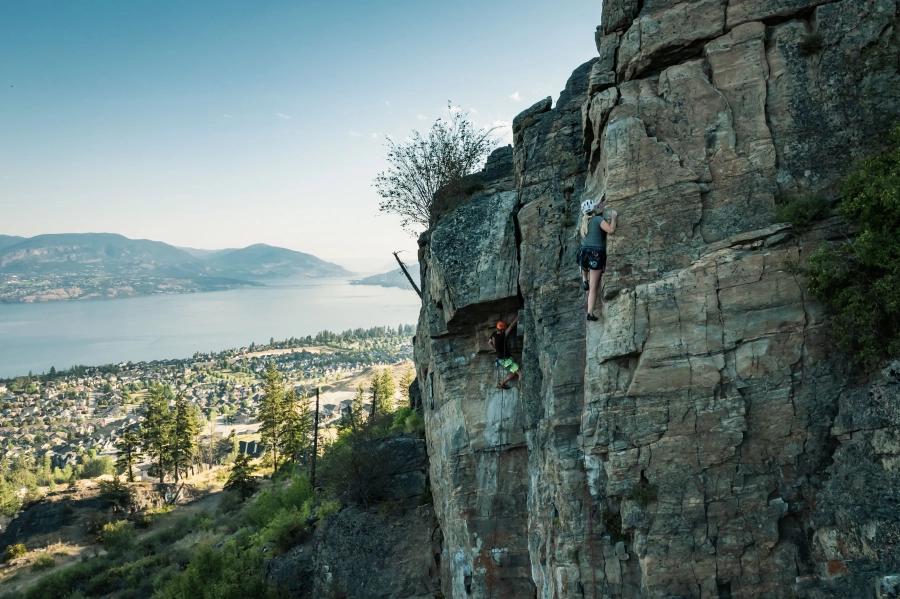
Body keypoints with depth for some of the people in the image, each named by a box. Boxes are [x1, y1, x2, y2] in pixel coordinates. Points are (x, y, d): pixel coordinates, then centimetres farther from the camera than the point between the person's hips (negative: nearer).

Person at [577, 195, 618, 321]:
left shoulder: (583, 219, 9)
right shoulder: (598, 219, -9)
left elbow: (591, 211, 32)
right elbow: (611, 230, -20)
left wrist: (599, 200, 40)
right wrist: (613, 218, -5)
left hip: (584, 253, 5)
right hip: (597, 255, -5)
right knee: (594, 287, 0)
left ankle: (584, 280, 31)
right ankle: (590, 313, -1)